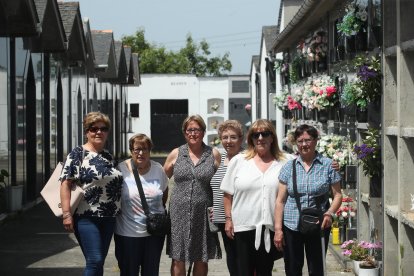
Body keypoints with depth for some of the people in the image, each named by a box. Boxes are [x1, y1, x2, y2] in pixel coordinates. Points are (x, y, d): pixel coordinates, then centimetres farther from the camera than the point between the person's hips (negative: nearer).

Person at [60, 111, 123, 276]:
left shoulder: (108, 156, 14)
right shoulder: (78, 154, -5)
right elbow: (66, 183, -10)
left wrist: (117, 212, 17)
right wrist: (66, 214, -18)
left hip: (108, 219, 7)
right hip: (86, 218, -7)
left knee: (99, 262, 10)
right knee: (95, 261, -13)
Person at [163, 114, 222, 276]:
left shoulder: (213, 154, 4)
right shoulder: (176, 154, 6)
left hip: (203, 214, 0)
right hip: (179, 213, 1)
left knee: (201, 260, 8)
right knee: (178, 260, 2)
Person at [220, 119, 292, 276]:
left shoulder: (286, 162, 3)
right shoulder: (238, 161, 4)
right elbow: (228, 194, 7)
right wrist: (228, 219, 2)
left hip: (271, 227, 0)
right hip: (243, 226, 0)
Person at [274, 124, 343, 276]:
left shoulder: (327, 165, 2)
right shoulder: (289, 167, 5)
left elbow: (337, 195, 3)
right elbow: (280, 200, 5)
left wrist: (329, 213, -16)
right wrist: (278, 229, -2)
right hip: (291, 227, 1)